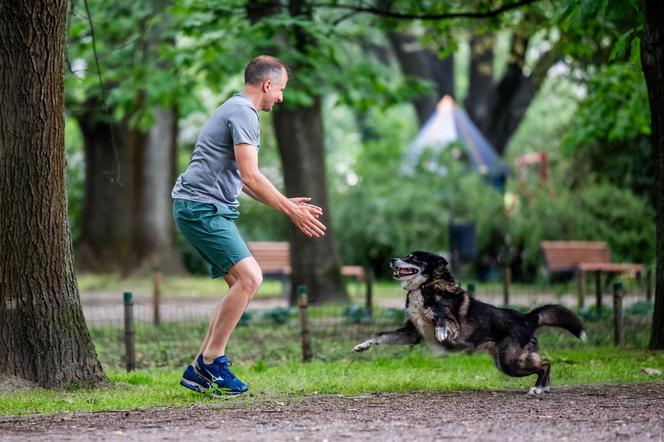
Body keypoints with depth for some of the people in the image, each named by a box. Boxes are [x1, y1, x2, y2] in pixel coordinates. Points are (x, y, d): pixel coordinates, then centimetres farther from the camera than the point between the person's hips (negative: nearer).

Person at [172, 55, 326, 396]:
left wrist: (285, 203, 26)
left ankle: (199, 369, 7)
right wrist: (291, 211, -13)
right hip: (200, 207, -11)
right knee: (249, 277, -18)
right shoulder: (243, 112, -11)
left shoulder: (237, 110, 23)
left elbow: (241, 180, 30)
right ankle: (211, 361, -12)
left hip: (210, 210, 11)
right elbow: (251, 177, -19)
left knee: (242, 284, 8)